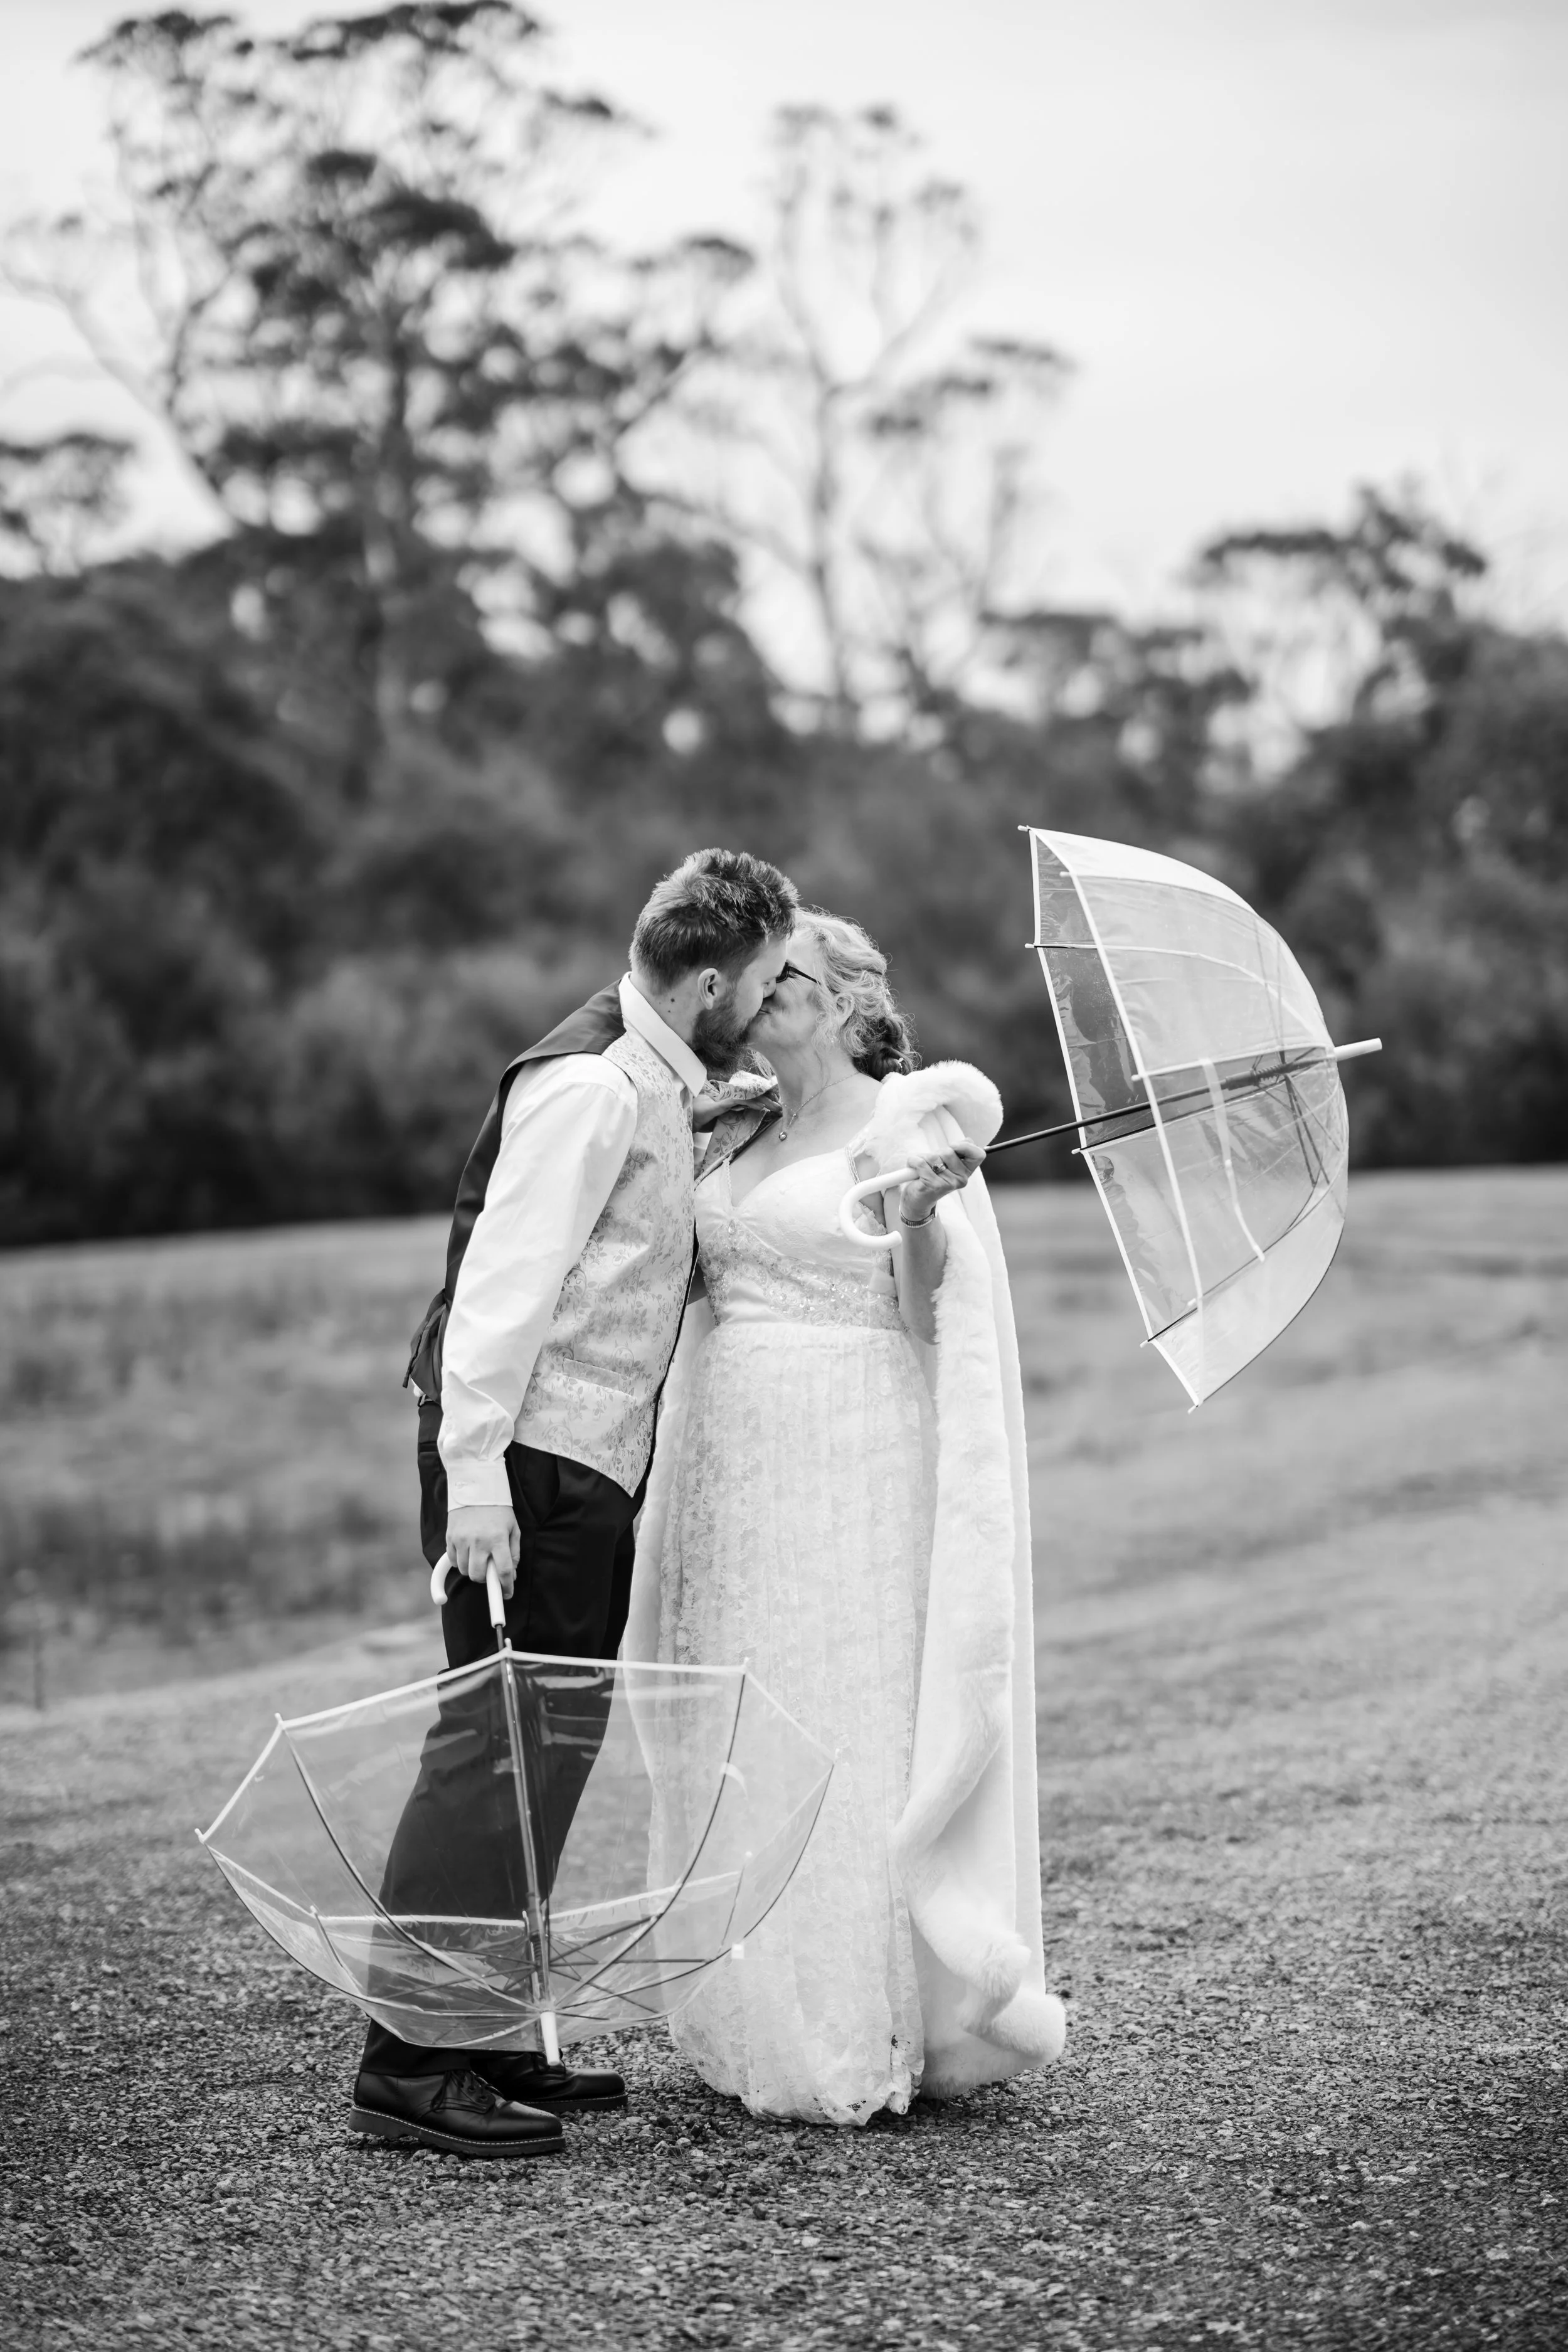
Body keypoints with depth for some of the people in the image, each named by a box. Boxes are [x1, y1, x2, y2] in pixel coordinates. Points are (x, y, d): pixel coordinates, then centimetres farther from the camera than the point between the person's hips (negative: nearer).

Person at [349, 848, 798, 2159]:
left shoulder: (658, 1090, 17)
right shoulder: (590, 1085, -14)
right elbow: (502, 1282, -20)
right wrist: (475, 1475, -25)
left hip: (587, 1467, 10)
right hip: (529, 1460, -10)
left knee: (551, 1741, 13)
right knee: (502, 1741, -10)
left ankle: (486, 2038, 21)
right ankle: (411, 2061, -6)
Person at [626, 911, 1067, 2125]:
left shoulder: (911, 1123, -4)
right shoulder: (738, 1137, 16)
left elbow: (932, 1324, -10)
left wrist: (919, 1221, -28)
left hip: (854, 1470, -7)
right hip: (733, 1470, 7)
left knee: (859, 1740, -4)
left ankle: (878, 2036, 5)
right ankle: (771, 2024, 15)